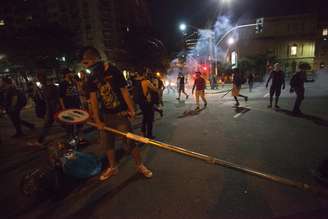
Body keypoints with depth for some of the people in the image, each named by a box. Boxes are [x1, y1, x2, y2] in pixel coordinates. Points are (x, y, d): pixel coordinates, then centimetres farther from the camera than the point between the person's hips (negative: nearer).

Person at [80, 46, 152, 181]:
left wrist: (131, 110, -13)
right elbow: (93, 99, 1)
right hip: (105, 115, 5)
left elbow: (124, 91, -9)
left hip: (120, 114, -5)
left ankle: (140, 166, 20)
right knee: (108, 144, 14)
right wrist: (97, 120, -5)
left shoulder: (113, 71, -9)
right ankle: (112, 168, 35)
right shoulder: (91, 79, 4)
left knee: (129, 142, -1)